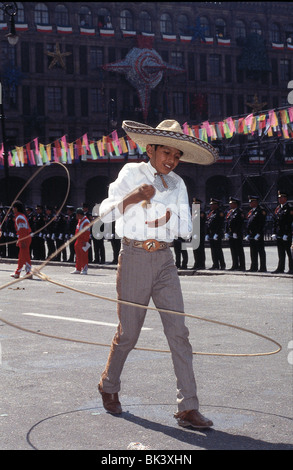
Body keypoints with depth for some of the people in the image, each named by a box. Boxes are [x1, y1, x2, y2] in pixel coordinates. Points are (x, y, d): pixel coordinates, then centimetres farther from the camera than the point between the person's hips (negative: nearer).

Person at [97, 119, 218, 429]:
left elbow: (186, 230, 7)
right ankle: (109, 385, 32)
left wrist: (169, 219, -12)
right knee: (128, 333, 4)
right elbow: (105, 212, -6)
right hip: (134, 257, -3)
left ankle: (187, 407, -6)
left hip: (164, 260, 3)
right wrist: (132, 197, -23)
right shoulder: (132, 173, 1)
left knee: (178, 331, -7)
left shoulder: (177, 184, 11)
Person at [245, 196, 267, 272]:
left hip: (258, 234, -8)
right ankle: (254, 267, 15)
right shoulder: (251, 211, 19)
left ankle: (263, 268, -2)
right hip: (251, 235, 8)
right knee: (253, 252, 10)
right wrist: (247, 234, 13)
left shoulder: (261, 210, -7)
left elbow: (262, 223, -15)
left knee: (261, 251, -4)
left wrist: (258, 234, -20)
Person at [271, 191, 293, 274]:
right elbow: (275, 221, 17)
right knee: (281, 251, 10)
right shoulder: (278, 208, 16)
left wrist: (286, 234, -17)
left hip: (286, 234, -7)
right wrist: (274, 233, 10)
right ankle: (281, 268, 15)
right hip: (279, 234, 7)